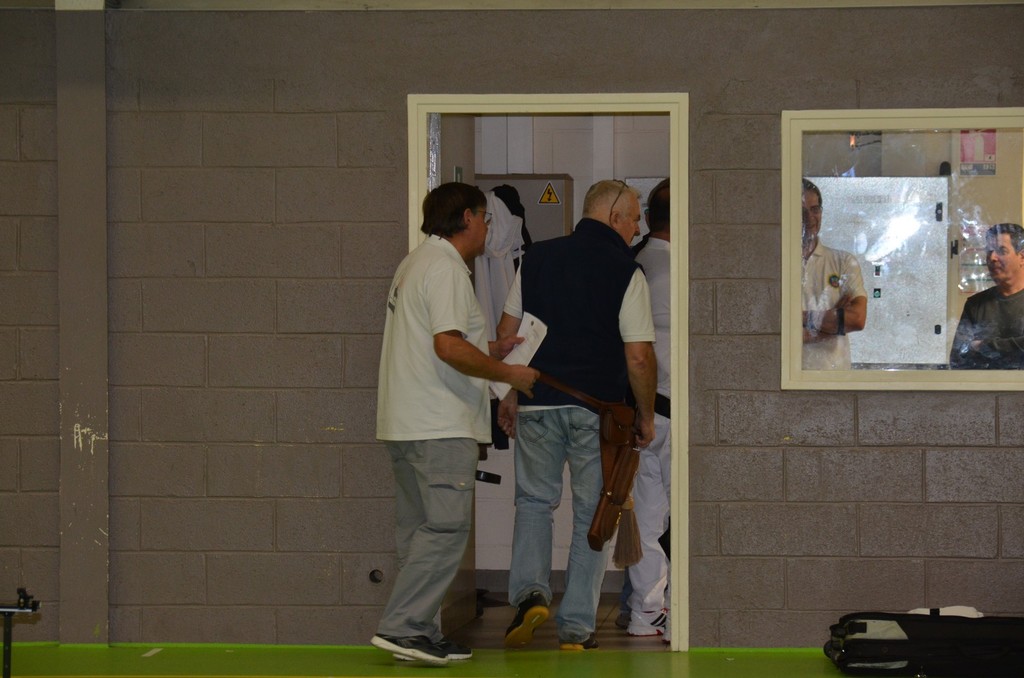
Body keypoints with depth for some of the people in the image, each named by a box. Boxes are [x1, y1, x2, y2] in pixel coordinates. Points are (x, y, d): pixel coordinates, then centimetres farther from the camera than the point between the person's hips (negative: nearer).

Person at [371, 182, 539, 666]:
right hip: (439, 426, -11)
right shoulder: (446, 268, -12)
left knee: (419, 530, 11)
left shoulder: (416, 264, 21)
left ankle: (420, 635, 13)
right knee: (446, 527, -11)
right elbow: (448, 346, -22)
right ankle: (401, 626, -15)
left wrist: (489, 352, 22)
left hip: (407, 425, 11)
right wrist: (507, 374, -12)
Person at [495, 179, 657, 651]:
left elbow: (507, 332, 7)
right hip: (599, 408, -3)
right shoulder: (626, 272, -6)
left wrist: (508, 394, 17)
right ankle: (577, 629, 7)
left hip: (538, 404, 3)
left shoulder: (538, 257, 6)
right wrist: (646, 416, 2)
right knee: (591, 514, 7)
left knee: (533, 500, 17)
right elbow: (638, 355, -10)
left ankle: (529, 592, -5)